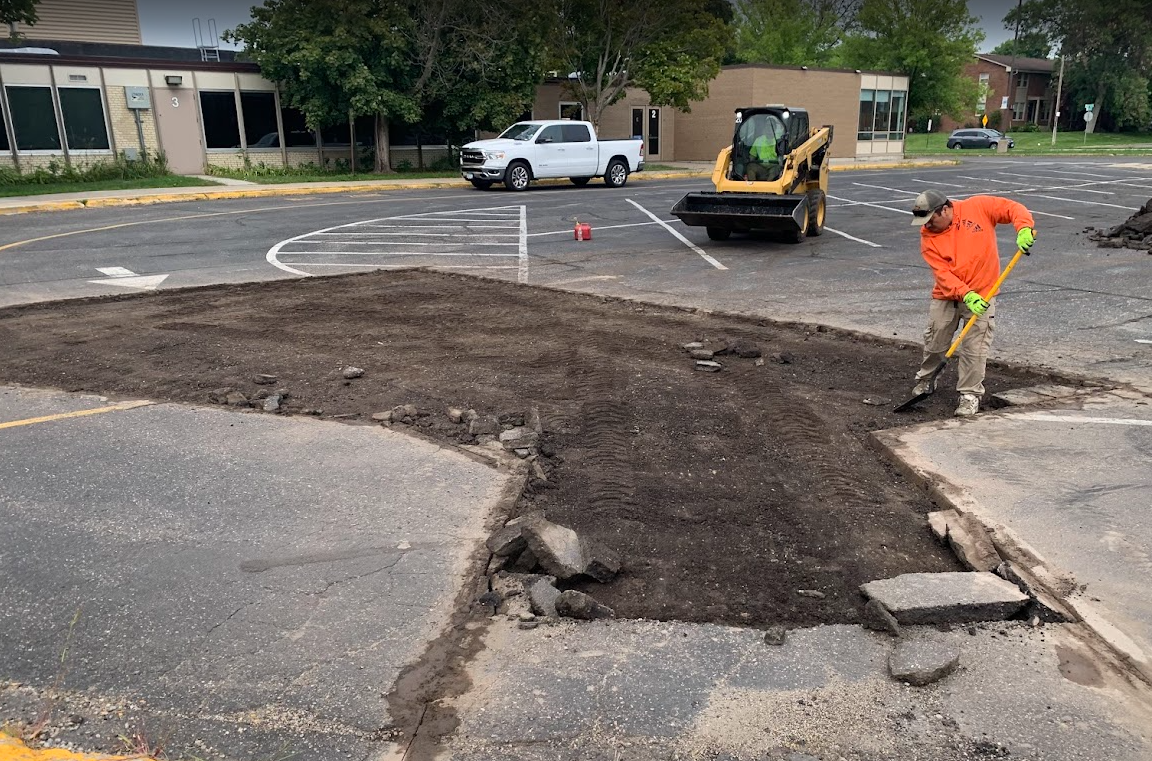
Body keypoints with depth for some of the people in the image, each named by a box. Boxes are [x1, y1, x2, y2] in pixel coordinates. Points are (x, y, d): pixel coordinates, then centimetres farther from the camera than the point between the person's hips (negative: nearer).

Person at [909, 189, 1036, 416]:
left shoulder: (978, 207, -9)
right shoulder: (928, 238, -8)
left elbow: (1013, 209, -5)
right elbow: (942, 273, -15)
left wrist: (1024, 229, -26)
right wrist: (965, 295, -27)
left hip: (981, 295, -2)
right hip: (946, 297, 2)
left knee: (974, 349, -3)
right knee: (934, 343, 11)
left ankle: (970, 395, 8)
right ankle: (926, 380, 35)